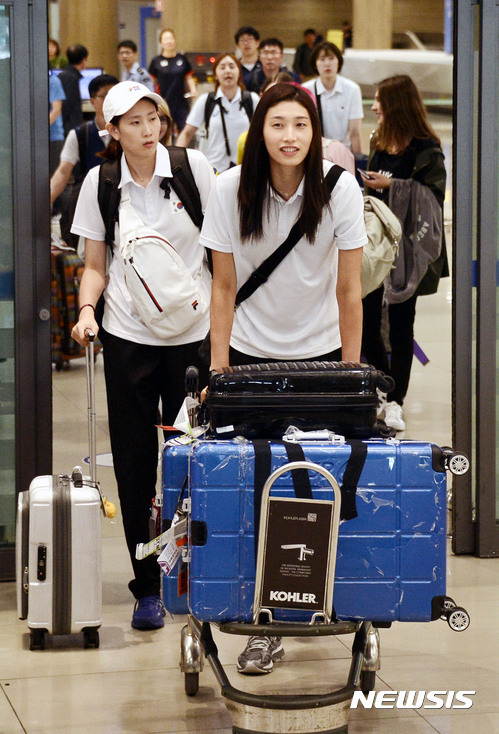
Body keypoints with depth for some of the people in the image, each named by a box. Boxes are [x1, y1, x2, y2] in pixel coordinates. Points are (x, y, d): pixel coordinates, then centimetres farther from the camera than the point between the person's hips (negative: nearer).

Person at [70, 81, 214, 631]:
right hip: (127, 336, 1)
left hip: (192, 331, -1)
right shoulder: (99, 183, 2)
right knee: (134, 461, 3)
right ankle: (147, 587, 13)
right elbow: (95, 266, 9)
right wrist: (86, 308, -10)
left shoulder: (193, 168, -1)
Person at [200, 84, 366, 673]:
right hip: (252, 351, 0)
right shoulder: (230, 191, -11)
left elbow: (348, 290, -7)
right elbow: (224, 287, -6)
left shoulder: (340, 191, -12)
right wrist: (218, 369, -7)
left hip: (320, 349, 0)